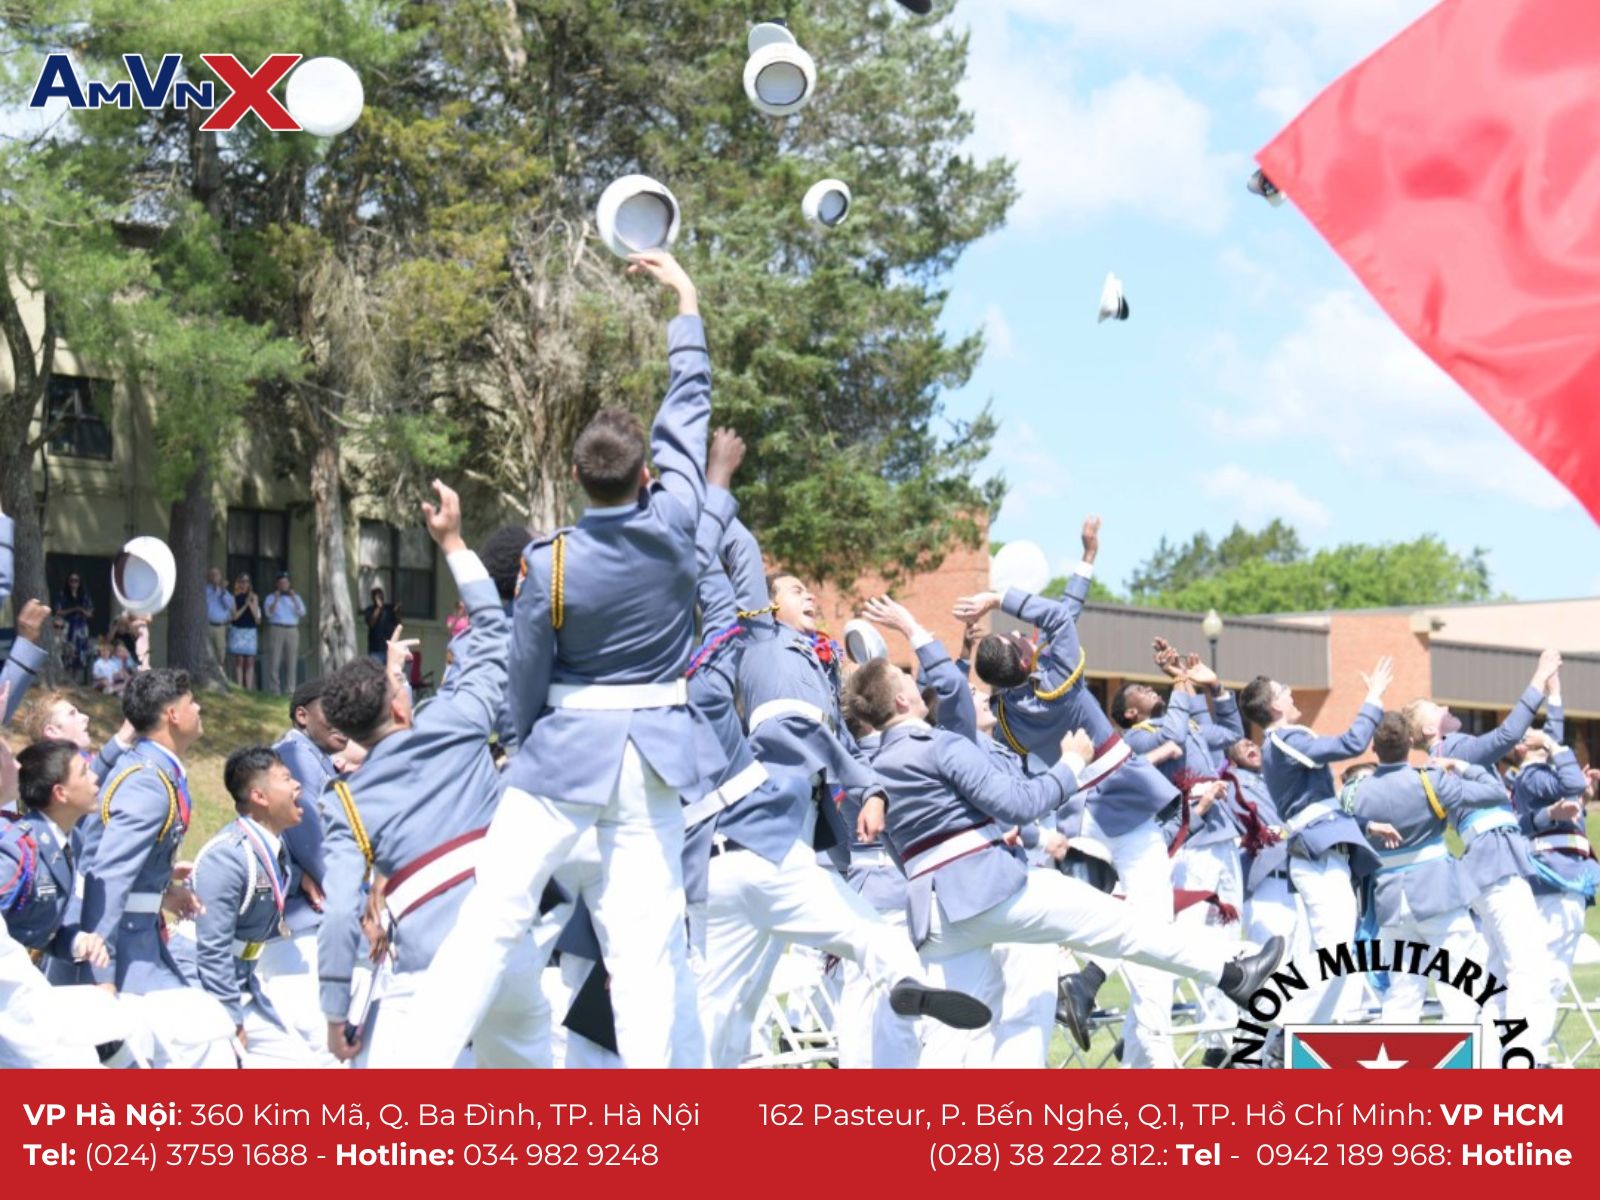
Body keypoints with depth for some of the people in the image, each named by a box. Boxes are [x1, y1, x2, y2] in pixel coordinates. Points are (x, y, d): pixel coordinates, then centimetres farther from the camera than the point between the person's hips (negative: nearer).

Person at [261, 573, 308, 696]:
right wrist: (276, 599, -12)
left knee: (291, 663, -1)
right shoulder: (271, 598, 9)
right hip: (276, 630, -2)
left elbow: (302, 612, 1)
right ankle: (274, 690, -6)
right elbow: (268, 613, -5)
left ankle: (289, 690, 3)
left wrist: (293, 599, -7)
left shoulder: (295, 597, 16)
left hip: (292, 630, 2)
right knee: (274, 662, -8)